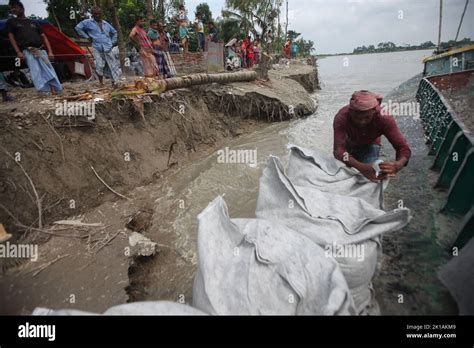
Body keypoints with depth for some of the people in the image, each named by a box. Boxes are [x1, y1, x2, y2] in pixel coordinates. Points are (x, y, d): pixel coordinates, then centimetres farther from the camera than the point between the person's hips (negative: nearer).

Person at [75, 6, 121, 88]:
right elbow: (78, 28, 7)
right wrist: (87, 37, 2)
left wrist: (113, 42, 18)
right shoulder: (88, 22, 5)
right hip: (97, 49, -3)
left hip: (108, 49, 3)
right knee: (99, 67, -13)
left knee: (113, 66, 0)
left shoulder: (106, 23, 15)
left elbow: (114, 32, 29)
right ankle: (101, 83, 6)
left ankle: (114, 84, 8)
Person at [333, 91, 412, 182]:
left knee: (371, 177, -16)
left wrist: (398, 164, -60)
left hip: (370, 146, 0)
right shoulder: (342, 118, -40)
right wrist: (361, 167, -68)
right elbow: (338, 149, -50)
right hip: (349, 145, 0)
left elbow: (404, 147, -36)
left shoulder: (384, 118, -35)